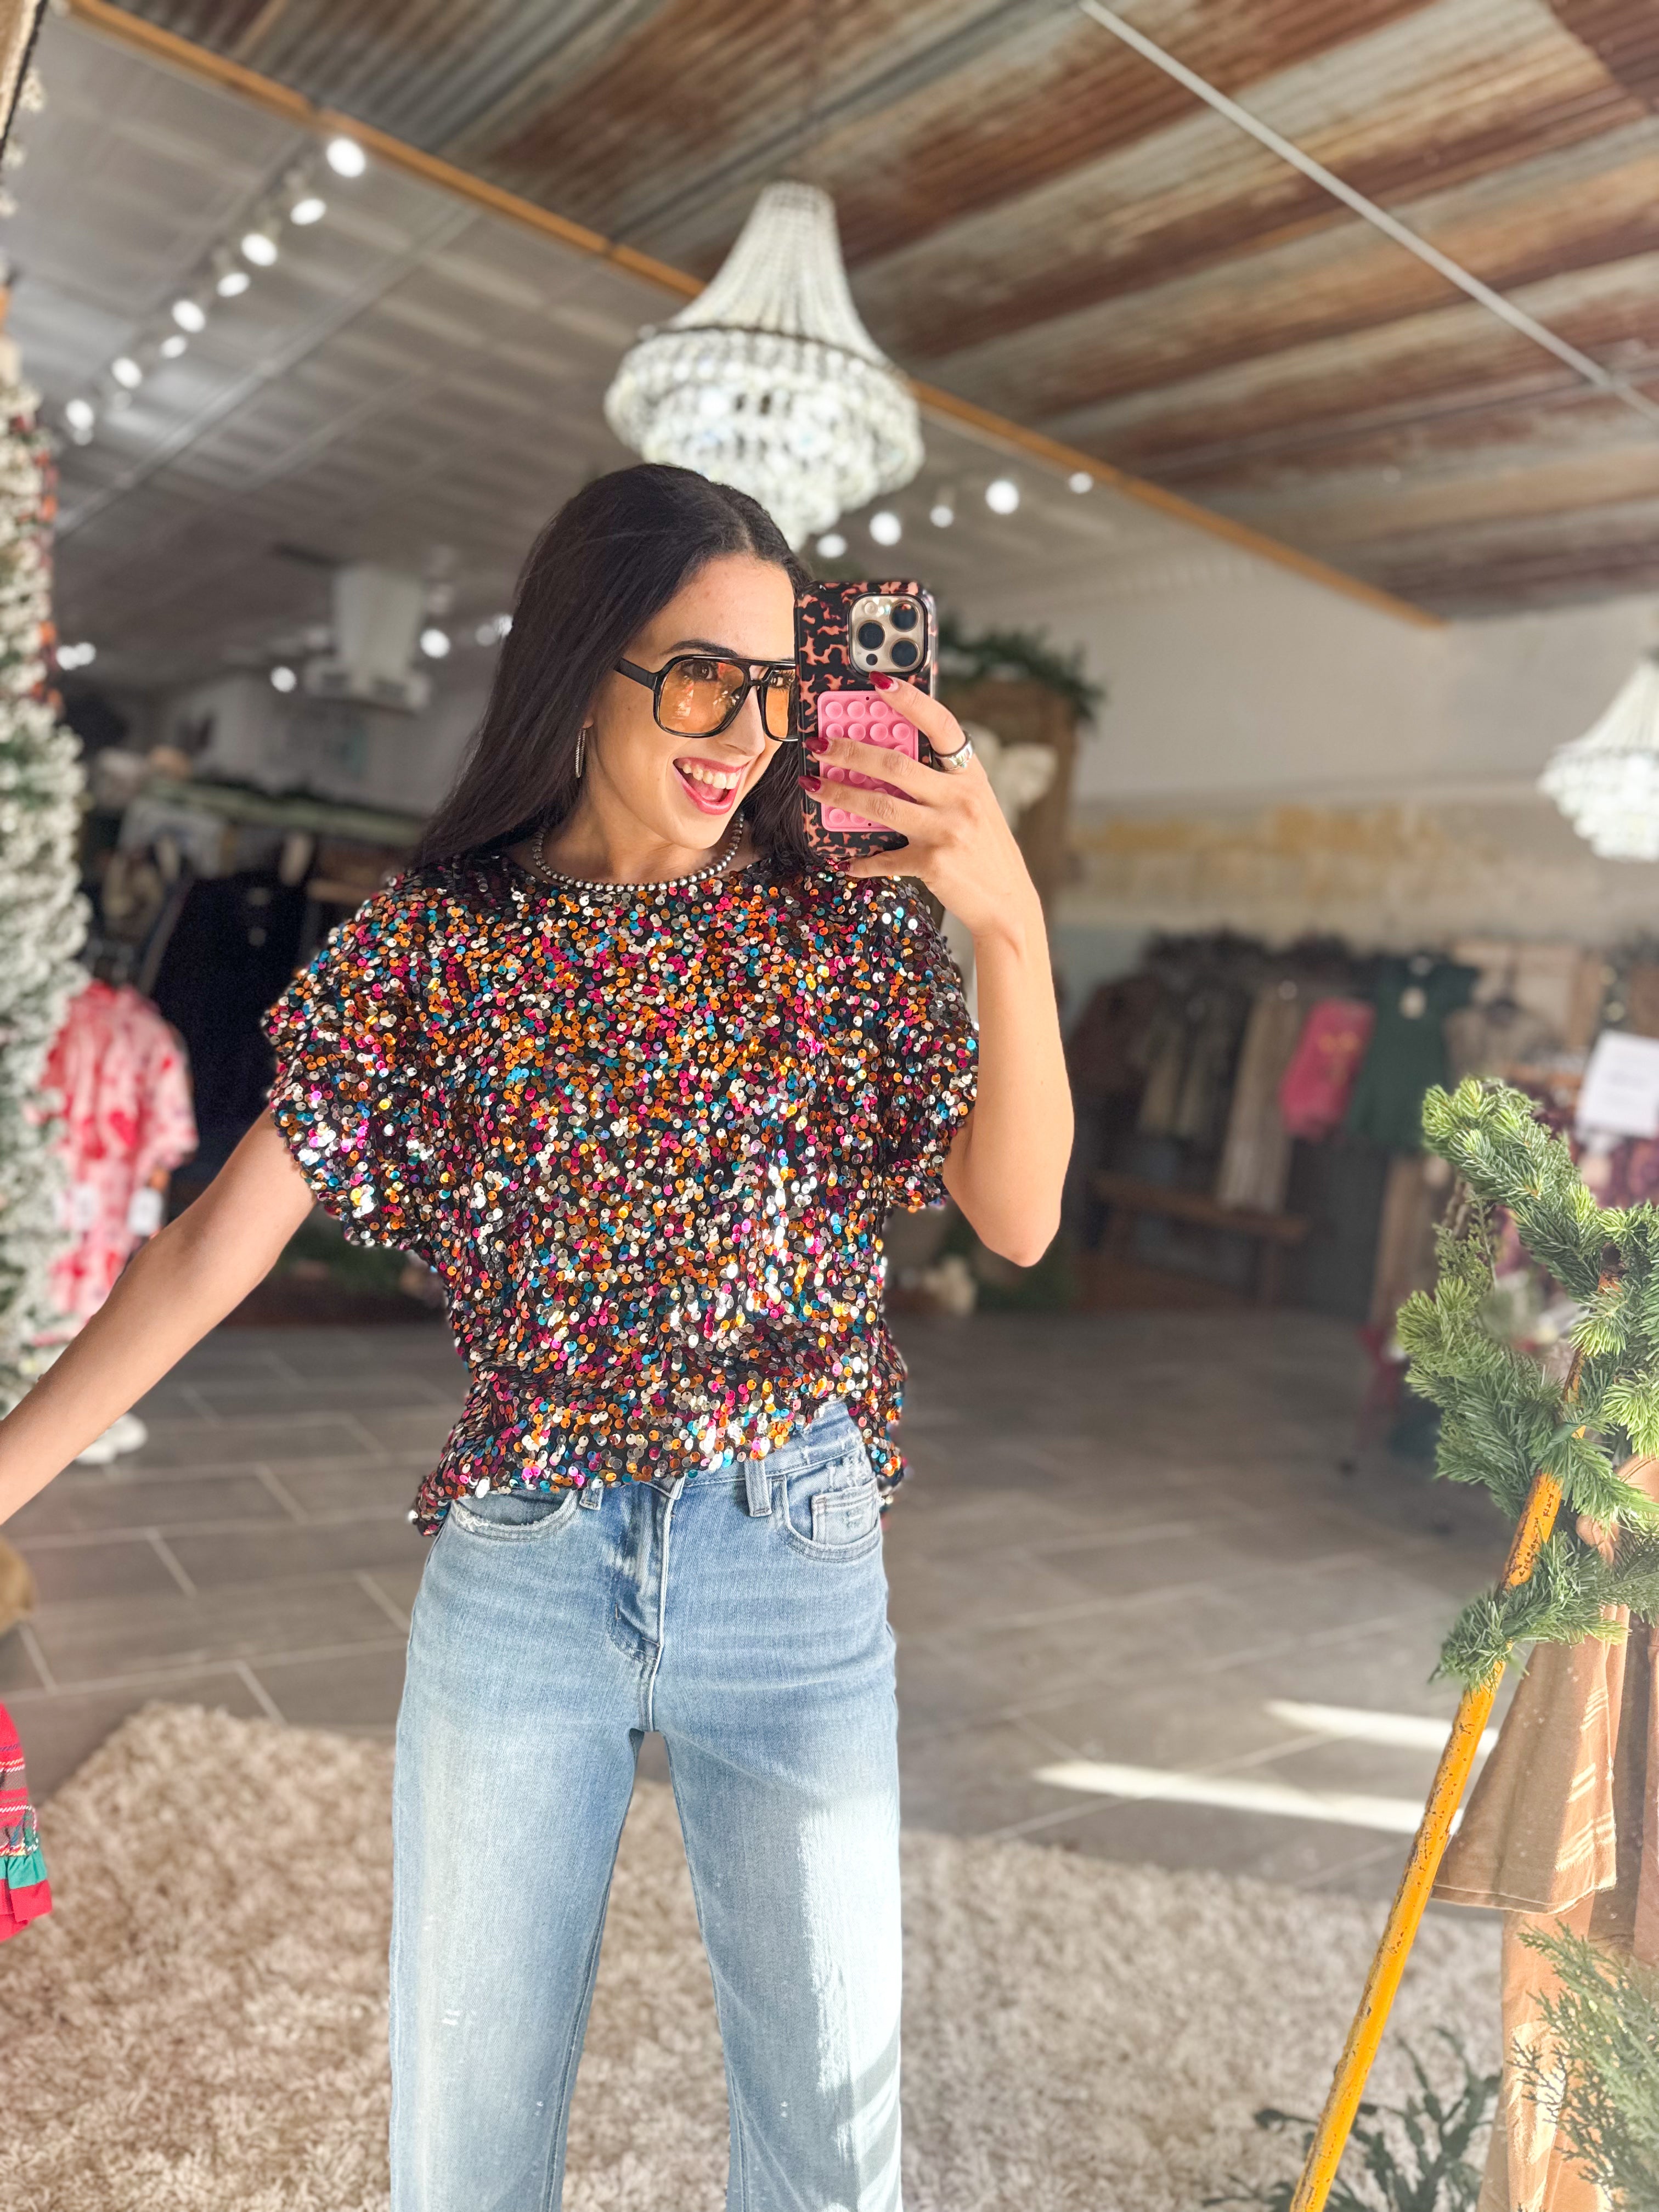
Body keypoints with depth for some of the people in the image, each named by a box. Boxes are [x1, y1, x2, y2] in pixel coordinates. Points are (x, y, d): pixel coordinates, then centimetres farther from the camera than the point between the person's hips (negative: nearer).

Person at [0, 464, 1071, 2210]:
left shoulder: (849, 925, -2)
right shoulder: (429, 942, -2)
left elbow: (1017, 1219, -9)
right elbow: (214, 1247, -4)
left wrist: (1012, 928, -21)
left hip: (792, 1555, 0)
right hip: (515, 1567, 0)